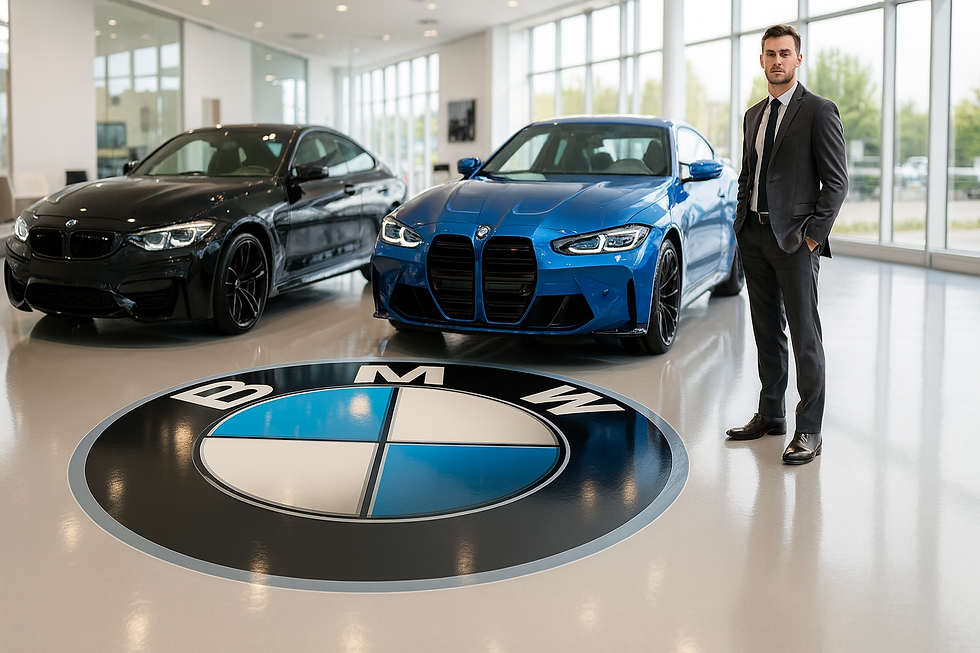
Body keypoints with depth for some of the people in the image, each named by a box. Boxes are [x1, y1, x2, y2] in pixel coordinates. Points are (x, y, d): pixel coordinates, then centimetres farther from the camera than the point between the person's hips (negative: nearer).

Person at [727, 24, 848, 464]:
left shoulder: (819, 111, -6)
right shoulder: (753, 115, 15)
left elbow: (836, 182, -9)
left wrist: (813, 236, -14)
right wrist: (741, 224, 10)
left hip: (795, 238, -7)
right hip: (754, 236, 7)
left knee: (805, 336, -4)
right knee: (767, 332, 14)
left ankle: (809, 431, 1)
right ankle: (770, 415, 24)